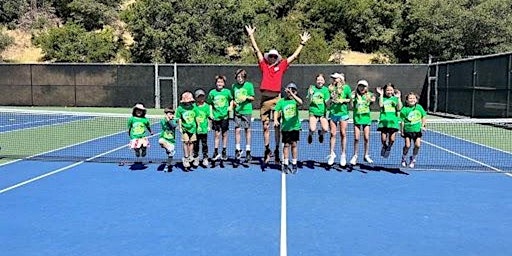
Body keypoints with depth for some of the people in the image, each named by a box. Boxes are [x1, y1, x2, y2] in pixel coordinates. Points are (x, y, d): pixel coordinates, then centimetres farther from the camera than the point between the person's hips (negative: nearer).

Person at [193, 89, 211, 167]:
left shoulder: (207, 106, 0)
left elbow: (208, 117, 4)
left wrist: (208, 126, 3)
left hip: (204, 129, 0)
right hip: (195, 129, 1)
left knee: (204, 144, 4)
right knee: (195, 144, 10)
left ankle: (205, 158, 12)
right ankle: (196, 157, 23)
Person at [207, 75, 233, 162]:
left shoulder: (227, 92, -2)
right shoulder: (212, 92, 0)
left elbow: (231, 100, 11)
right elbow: (210, 104, 7)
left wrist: (230, 107, -6)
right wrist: (210, 113, 0)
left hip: (225, 116, 0)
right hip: (216, 116, 0)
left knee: (224, 134, 8)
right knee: (217, 134, 4)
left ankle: (224, 152, 19)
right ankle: (216, 152, 13)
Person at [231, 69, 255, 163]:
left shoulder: (249, 85, -1)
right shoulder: (234, 86, 8)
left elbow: (252, 98, 1)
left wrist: (247, 97, -17)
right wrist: (233, 102, -4)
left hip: (247, 110, -2)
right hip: (237, 111, 2)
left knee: (247, 130, 3)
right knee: (237, 130, -1)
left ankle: (248, 151, 11)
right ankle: (237, 150, 11)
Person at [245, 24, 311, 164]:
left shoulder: (281, 66, 10)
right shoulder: (264, 66, 11)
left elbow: (294, 55, 15)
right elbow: (257, 50, 13)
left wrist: (302, 43, 17)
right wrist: (251, 36, 15)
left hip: (276, 98, -1)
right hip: (265, 98, 1)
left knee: (278, 126, 2)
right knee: (265, 127, 6)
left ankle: (276, 150, 11)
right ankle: (267, 150, 16)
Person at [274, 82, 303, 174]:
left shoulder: (295, 100, -2)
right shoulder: (281, 101, 3)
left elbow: (300, 102, -25)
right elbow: (277, 111, -1)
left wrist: (292, 94, -35)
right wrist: (275, 119, -19)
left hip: (295, 126, -1)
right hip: (285, 127, 1)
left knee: (294, 144, 4)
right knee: (286, 145, 5)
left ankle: (294, 164, 15)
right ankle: (285, 165, 13)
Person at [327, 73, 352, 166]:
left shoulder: (346, 87, 0)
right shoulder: (331, 88, 8)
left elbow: (350, 99, 2)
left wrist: (343, 100, -13)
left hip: (343, 113, -2)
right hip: (332, 113, 3)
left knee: (343, 134, 1)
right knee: (332, 134, 4)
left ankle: (343, 155, 10)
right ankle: (332, 154, 13)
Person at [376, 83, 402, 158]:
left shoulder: (395, 98, 9)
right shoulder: (382, 98, 7)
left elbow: (399, 108, -5)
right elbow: (380, 105, -14)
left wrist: (398, 97, -9)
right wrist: (381, 95, -11)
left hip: (393, 120, 1)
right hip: (384, 120, -1)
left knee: (392, 139, -3)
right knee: (383, 138, -6)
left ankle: (388, 148, 28)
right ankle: (384, 146, 28)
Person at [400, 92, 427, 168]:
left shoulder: (419, 107, 1)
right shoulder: (404, 109, -9)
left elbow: (424, 116, 13)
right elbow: (402, 121, -6)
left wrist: (423, 125, 5)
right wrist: (401, 130, -8)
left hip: (417, 130, 3)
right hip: (408, 130, -3)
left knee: (417, 145, -5)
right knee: (407, 145, -7)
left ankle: (413, 159, 18)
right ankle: (404, 159, 19)